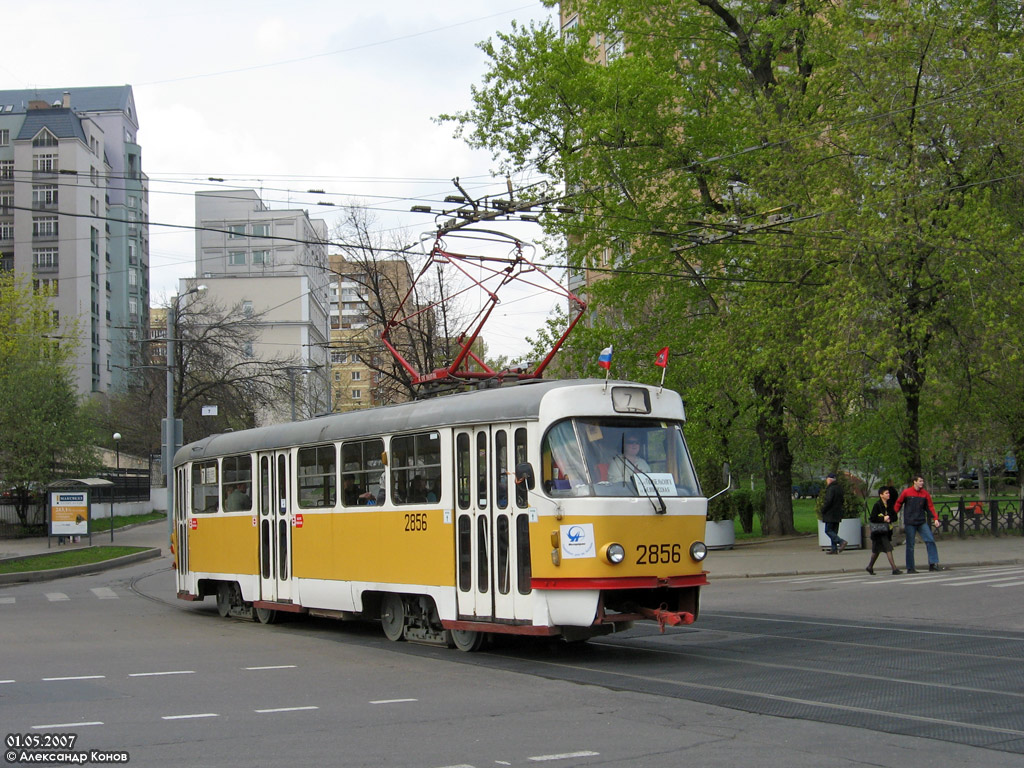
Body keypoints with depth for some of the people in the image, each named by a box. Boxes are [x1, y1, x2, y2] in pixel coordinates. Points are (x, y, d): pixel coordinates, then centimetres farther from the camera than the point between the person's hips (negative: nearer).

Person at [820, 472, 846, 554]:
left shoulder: (831, 489, -16)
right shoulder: (839, 488, 13)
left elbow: (828, 501, -20)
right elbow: (842, 501, 18)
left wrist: (822, 510, -9)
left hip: (830, 514, -9)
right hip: (838, 514, 9)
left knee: (828, 530, -4)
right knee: (834, 531, 11)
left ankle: (841, 541, -18)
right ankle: (834, 549, 8)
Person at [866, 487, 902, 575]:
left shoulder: (889, 504, 9)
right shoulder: (877, 505, -10)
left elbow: (894, 516, 10)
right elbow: (872, 518, -13)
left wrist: (889, 518, -11)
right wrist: (883, 519, -19)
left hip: (887, 530, 7)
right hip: (879, 530, -7)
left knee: (877, 549, 15)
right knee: (888, 548, -13)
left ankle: (870, 567, 28)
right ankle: (894, 569, -16)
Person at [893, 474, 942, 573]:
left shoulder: (925, 494, 5)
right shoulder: (906, 492, -2)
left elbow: (930, 506, 6)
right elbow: (898, 504, 7)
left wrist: (935, 518, -5)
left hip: (922, 522, 3)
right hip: (910, 523, -3)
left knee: (930, 540, -10)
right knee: (910, 545, 0)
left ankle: (933, 563, -5)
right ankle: (910, 568, 7)